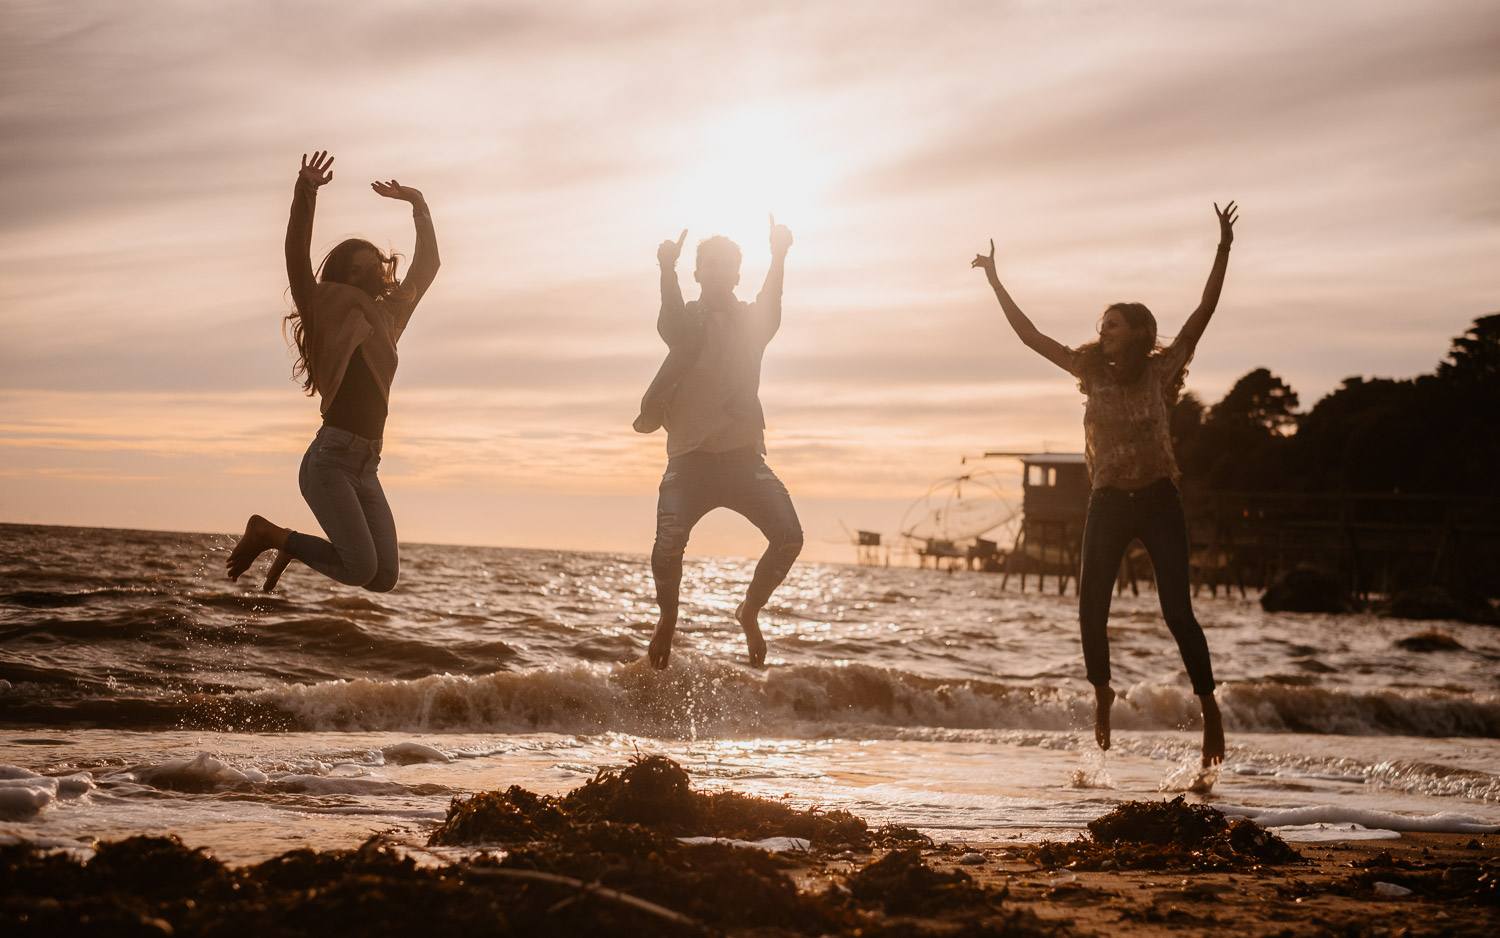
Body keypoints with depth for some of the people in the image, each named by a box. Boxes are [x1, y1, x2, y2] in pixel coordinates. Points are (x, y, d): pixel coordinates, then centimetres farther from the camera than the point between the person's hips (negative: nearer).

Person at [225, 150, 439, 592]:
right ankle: (267, 533, 3)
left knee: (385, 578, -3)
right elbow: (296, 260, -15)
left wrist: (418, 205, 24)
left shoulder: (388, 319, 18)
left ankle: (292, 546, 20)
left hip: (366, 468, 7)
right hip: (330, 459, -7)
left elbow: (427, 265, 27)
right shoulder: (329, 316, 1)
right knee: (362, 567, -20)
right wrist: (304, 198, -24)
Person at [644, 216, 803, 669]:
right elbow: (674, 326, -22)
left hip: (743, 457, 2)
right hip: (690, 459, -2)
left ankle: (750, 611, 10)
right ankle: (668, 618, 8)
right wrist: (668, 272, -43)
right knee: (668, 544, -23)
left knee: (789, 537, -16)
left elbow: (771, 309, -15)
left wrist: (779, 258, -35)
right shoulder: (687, 320, 4)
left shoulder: (753, 320, 10)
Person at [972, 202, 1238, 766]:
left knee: (1177, 612, -9)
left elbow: (1203, 313, -11)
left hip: (1158, 503, -3)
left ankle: (1209, 706, 2)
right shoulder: (1091, 372, 6)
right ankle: (1101, 692, 25)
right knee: (1090, 609, 0)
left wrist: (1223, 250, -20)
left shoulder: (1161, 369, -3)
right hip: (1108, 504, 3)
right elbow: (1029, 335, 8)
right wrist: (994, 280, 7)